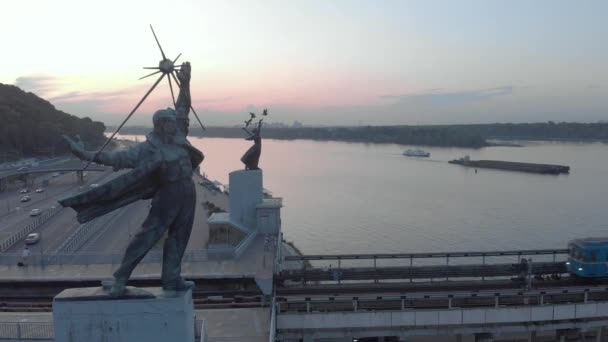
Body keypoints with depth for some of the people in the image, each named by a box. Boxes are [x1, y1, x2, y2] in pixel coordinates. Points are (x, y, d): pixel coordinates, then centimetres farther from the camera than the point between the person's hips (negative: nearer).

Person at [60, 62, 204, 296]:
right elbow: (119, 158, -16)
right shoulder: (147, 148, -11)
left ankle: (171, 279, 23)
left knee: (178, 237, 11)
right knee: (148, 235, -2)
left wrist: (185, 83, 2)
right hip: (168, 197, -6)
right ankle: (121, 278, 10)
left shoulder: (177, 136, 5)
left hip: (187, 195, 6)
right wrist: (89, 156, -24)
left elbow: (183, 107, 10)